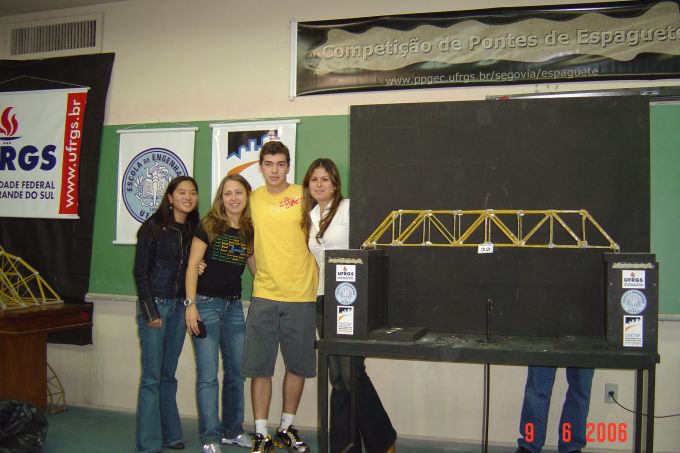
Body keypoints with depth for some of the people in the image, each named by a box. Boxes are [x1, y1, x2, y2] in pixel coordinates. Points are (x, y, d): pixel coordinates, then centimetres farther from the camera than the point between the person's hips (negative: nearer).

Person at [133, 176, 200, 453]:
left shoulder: (194, 230, 9)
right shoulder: (153, 227, -6)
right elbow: (140, 271, -7)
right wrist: (150, 311, -11)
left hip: (178, 307, 5)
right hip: (154, 305, -5)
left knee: (168, 376, 12)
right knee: (151, 378, -3)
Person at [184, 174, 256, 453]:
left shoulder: (250, 232, 8)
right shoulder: (209, 226, -4)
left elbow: (256, 269, 16)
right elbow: (192, 265, -7)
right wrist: (191, 304, -13)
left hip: (234, 305, 5)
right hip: (206, 303, -5)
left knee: (236, 370, 11)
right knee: (208, 374, -3)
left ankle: (232, 430, 25)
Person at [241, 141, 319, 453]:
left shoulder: (304, 196, -3)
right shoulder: (253, 199, 5)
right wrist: (259, 274, 9)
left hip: (301, 297, -1)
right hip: (263, 296, 2)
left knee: (298, 366, 10)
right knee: (259, 367, 2)